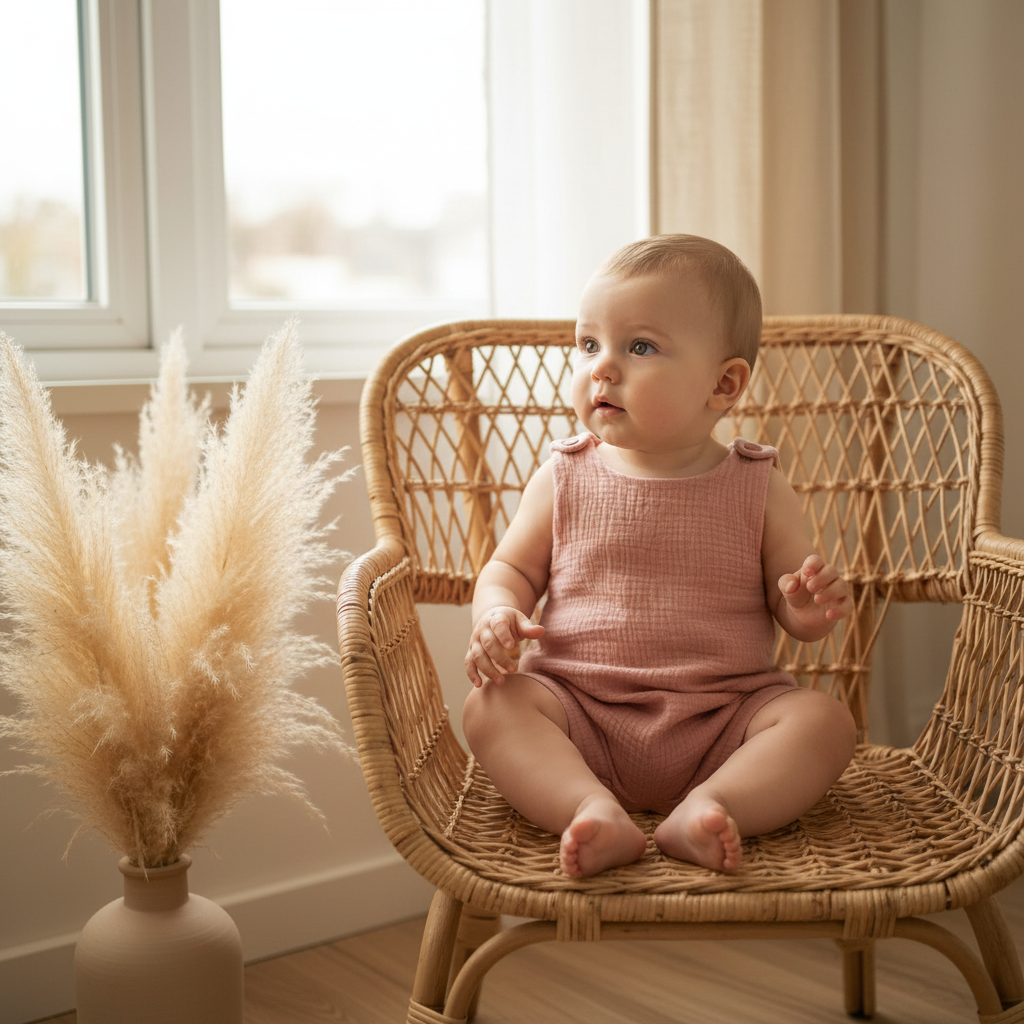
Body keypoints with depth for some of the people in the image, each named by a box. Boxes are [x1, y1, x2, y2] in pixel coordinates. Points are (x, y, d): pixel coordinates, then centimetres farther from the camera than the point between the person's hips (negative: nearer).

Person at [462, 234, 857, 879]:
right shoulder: (564, 479, 4)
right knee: (492, 704, -23)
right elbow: (510, 568, 11)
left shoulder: (758, 490, 2)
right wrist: (497, 614, -13)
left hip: (723, 719, 0)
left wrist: (812, 607, -18)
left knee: (825, 720, -22)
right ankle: (595, 812, -38)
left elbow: (793, 609, 7)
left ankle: (709, 808, -35)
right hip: (581, 714, 1)